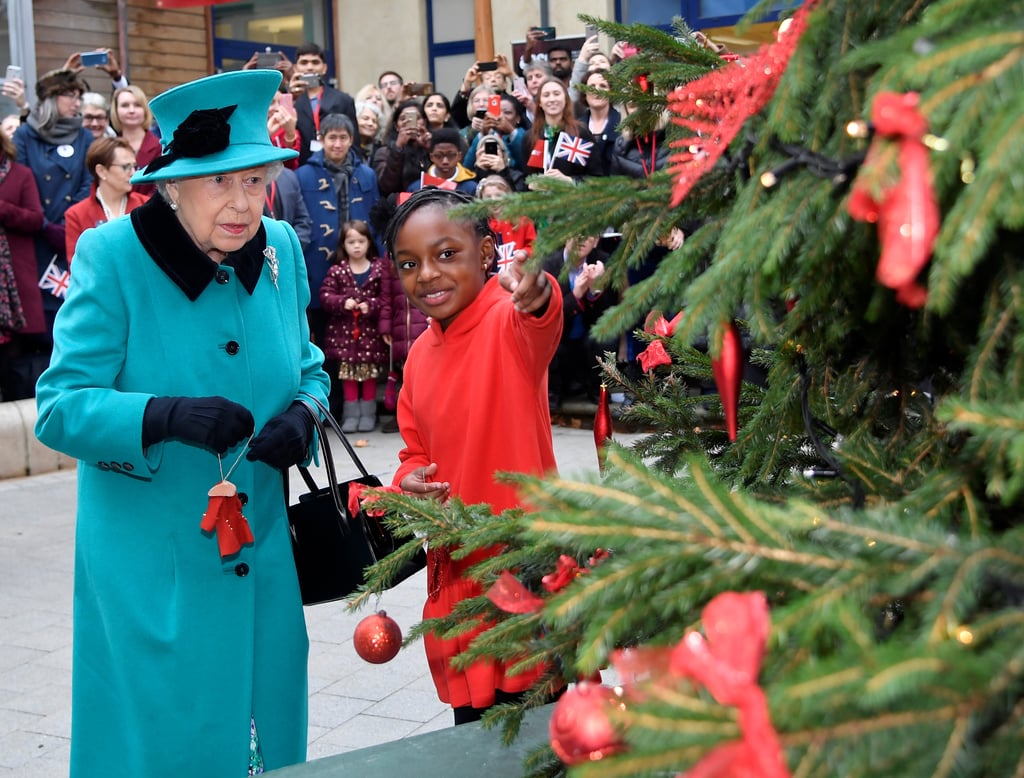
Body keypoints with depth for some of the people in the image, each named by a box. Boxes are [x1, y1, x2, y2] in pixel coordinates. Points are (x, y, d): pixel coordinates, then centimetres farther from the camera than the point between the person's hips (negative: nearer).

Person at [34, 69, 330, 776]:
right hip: (148, 570, -4)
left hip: (262, 564, 5)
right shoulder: (112, 256, -14)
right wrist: (164, 416, -33)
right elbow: (59, 407, -16)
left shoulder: (281, 249, 1)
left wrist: (302, 414, -9)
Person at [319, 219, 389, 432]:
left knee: (370, 371, 6)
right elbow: (325, 295, -2)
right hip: (344, 329, 1)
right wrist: (343, 302, -18)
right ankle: (351, 412, 14)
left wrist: (371, 306, -17)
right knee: (349, 371, 6)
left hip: (370, 329, 0)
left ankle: (368, 412, 16)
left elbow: (386, 298, -2)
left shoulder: (379, 268, 0)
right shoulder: (337, 270, 2)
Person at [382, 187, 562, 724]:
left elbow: (535, 329, -39)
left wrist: (535, 298, -62)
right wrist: (409, 480, -4)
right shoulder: (420, 355, 7)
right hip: (455, 570, 7)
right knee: (472, 724, 19)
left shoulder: (507, 322, -14)